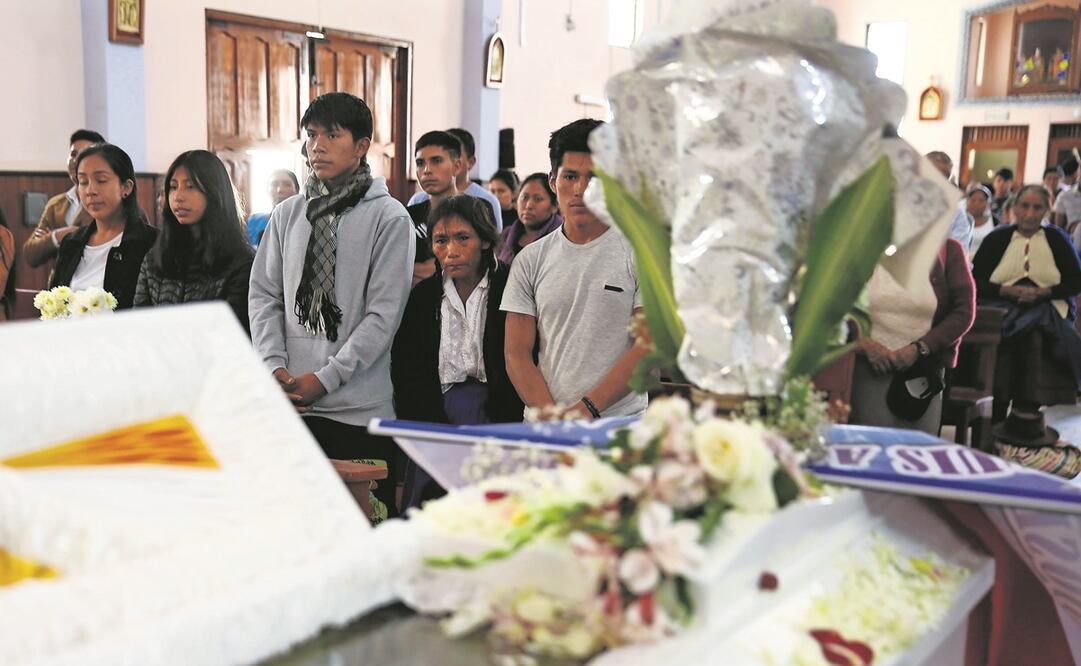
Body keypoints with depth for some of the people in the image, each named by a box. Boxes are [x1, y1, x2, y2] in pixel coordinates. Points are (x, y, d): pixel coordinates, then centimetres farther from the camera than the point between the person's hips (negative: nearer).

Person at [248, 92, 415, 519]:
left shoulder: (389, 218, -3)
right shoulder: (287, 215, 11)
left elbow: (384, 314, -9)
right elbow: (263, 295, 10)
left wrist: (324, 379, -12)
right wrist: (275, 367, -5)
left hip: (361, 408, -4)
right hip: (290, 406, 4)